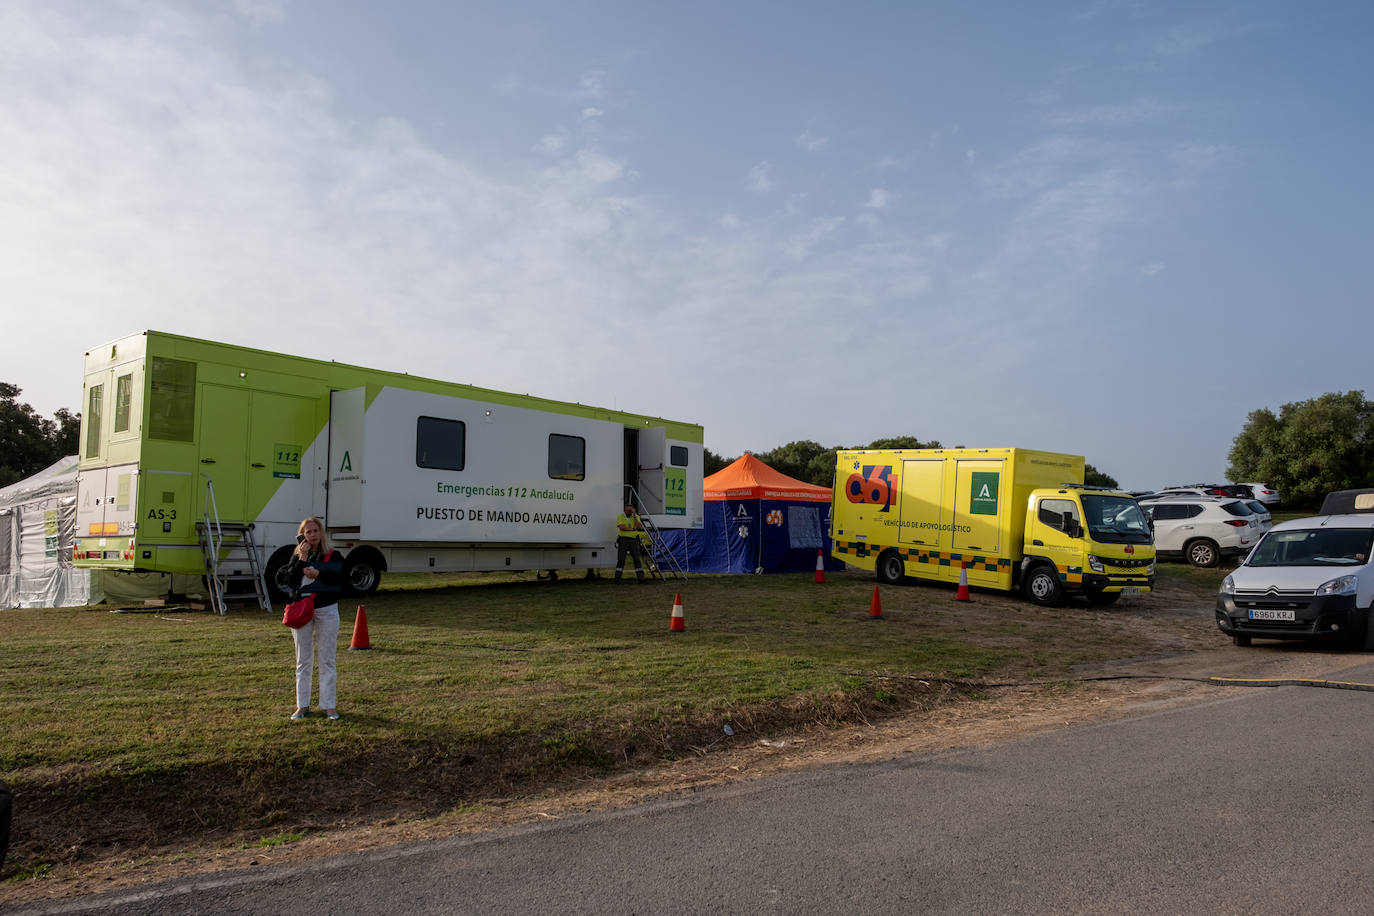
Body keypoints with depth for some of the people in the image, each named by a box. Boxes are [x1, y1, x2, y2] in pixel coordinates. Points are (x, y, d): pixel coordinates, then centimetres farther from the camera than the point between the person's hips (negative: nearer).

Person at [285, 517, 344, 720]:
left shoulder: (334, 557, 1)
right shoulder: (297, 556, 6)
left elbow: (342, 582, -10)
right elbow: (290, 580, -9)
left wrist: (319, 575, -18)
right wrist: (302, 559, -14)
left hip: (327, 611, -2)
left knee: (327, 660, 2)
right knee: (303, 661, 9)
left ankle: (329, 705, 9)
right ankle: (302, 705, 18)